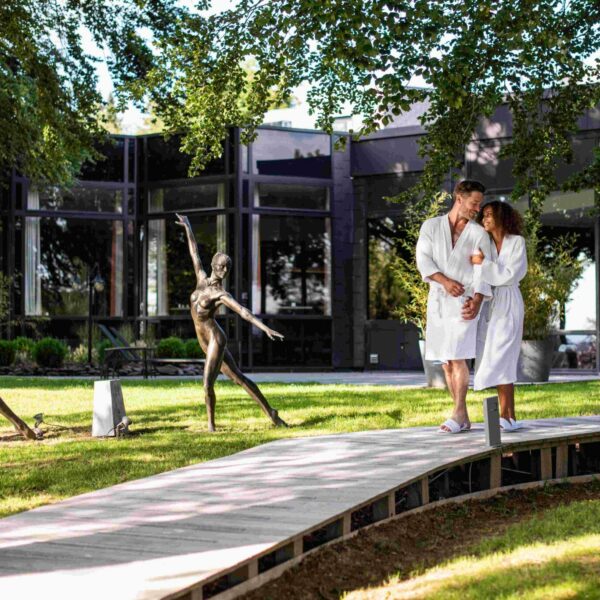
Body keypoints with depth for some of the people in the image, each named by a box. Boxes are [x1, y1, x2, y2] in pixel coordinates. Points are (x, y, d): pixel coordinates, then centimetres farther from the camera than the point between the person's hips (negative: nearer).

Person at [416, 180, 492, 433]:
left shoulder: (479, 234, 1)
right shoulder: (431, 226, 6)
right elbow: (423, 260, -5)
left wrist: (477, 302, -23)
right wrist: (445, 281, -21)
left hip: (463, 301, -3)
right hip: (437, 301, 3)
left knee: (457, 357, -15)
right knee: (446, 362, 3)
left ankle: (457, 414, -10)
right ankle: (464, 419, 9)